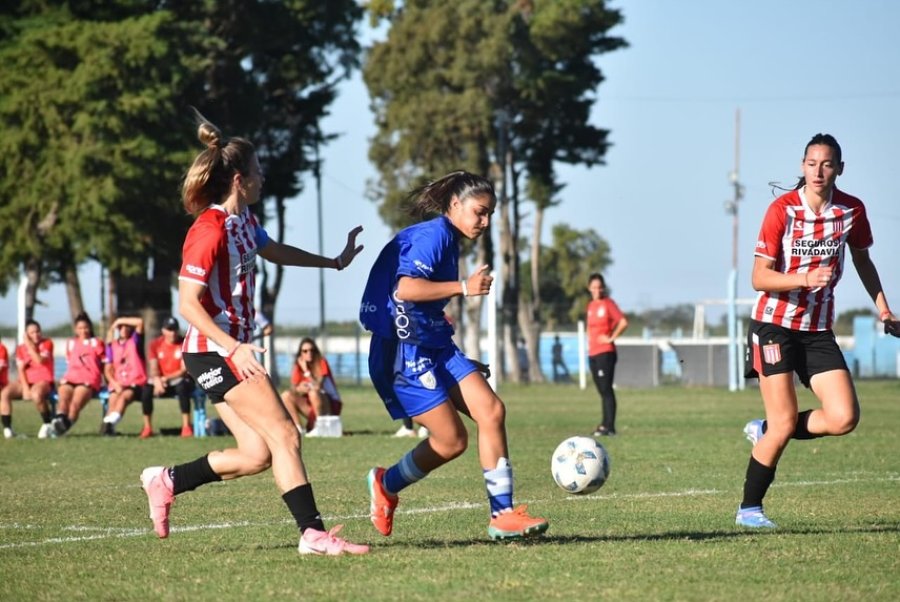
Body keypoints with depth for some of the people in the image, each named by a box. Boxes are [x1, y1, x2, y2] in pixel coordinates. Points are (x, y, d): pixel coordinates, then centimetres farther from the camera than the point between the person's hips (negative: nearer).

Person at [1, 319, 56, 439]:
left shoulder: (47, 344, 2)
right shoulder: (21, 349, 10)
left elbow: (39, 360, -16)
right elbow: (21, 370, 2)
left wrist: (29, 345, -10)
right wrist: (25, 388, -12)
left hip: (43, 381, -4)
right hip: (26, 381, 4)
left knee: (36, 394, -40)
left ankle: (47, 425, -21)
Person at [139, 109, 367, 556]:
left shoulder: (243, 219, 11)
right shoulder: (210, 232, -17)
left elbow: (274, 251, 32)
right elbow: (188, 304, -20)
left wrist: (334, 262, 38)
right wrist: (235, 348, -28)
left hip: (231, 351, 10)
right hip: (214, 351, -10)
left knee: (256, 455, 5)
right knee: (284, 435, -13)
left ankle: (166, 482, 18)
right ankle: (313, 533, -13)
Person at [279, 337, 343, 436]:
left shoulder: (321, 363, -12)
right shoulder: (298, 366, -1)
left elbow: (318, 386, -24)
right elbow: (293, 389, -9)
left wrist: (306, 371, -27)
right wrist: (299, 389, -30)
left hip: (330, 405, -5)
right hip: (311, 408, 5)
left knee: (313, 392, -35)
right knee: (286, 395, -13)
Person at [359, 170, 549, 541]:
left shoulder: (448, 240, 17)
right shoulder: (434, 234, -13)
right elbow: (405, 288, -27)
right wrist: (464, 287, -22)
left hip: (434, 347, 10)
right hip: (404, 351, -10)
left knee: (492, 411, -5)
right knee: (452, 440, -8)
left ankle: (502, 514, -4)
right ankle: (386, 485, 18)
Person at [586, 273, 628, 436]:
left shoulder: (608, 303, -7)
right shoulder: (591, 305, 14)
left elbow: (623, 322, -17)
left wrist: (611, 338, -12)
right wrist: (589, 341, 14)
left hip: (605, 352, -8)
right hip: (592, 353, 8)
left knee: (606, 389, -11)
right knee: (602, 391, 11)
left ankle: (609, 426, -13)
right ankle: (605, 423, 15)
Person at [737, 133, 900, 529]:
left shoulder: (852, 211, 0)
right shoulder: (782, 210, -12)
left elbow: (862, 259, 19)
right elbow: (760, 277, -12)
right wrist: (805, 278, -27)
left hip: (818, 330, 4)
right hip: (774, 325, -4)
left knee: (844, 418, -10)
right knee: (785, 423, -10)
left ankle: (766, 432, 15)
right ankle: (749, 509, 7)